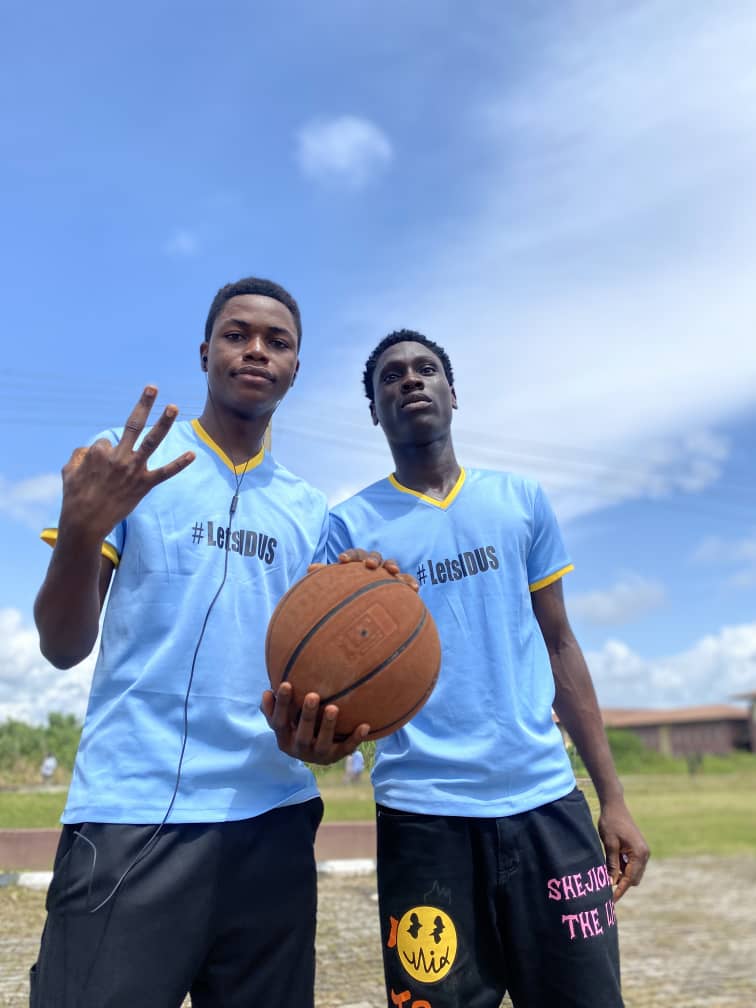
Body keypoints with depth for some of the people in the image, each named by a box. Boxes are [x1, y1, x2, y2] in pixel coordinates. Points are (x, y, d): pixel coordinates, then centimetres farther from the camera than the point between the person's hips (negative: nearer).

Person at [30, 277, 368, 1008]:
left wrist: (320, 725, -11)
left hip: (274, 818, 4)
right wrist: (80, 530, -23)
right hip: (135, 812, -4)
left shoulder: (309, 511, 11)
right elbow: (63, 646, -4)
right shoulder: (128, 461, 0)